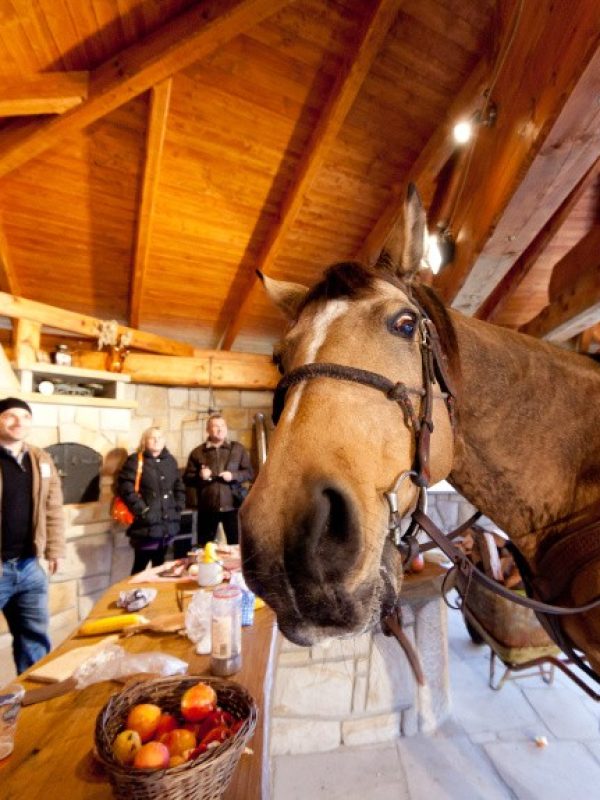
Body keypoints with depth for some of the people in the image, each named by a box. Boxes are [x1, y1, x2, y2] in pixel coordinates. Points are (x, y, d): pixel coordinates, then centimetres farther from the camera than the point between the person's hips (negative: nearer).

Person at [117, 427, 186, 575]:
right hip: (146, 525, -5)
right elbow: (125, 487, -14)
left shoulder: (170, 461, 14)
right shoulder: (135, 460, -5)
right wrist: (142, 510, -17)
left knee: (159, 564, 17)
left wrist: (178, 509, 8)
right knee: (141, 564, 2)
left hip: (167, 525, 6)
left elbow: (179, 487, 19)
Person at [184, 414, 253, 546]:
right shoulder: (197, 452, 5)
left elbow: (249, 473, 4)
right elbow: (187, 478, 5)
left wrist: (233, 475, -13)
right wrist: (199, 476, -15)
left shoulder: (238, 449, 5)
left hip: (232, 507, 0)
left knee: (236, 545, 7)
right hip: (207, 508, 1)